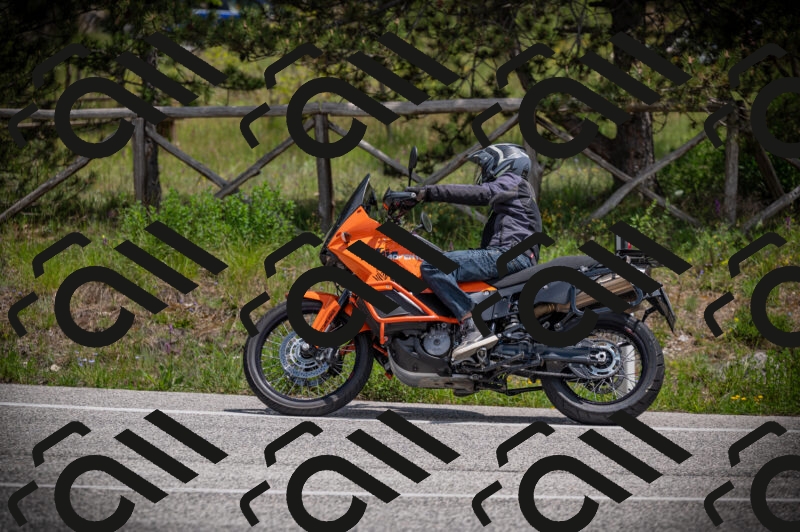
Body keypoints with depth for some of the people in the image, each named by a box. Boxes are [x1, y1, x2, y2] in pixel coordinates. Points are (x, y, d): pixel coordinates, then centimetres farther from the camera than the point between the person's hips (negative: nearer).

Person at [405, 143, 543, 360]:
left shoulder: (511, 182, 4)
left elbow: (477, 194, -14)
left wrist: (428, 192, -20)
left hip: (509, 255, -11)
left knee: (432, 267, -25)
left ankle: (472, 326, -36)